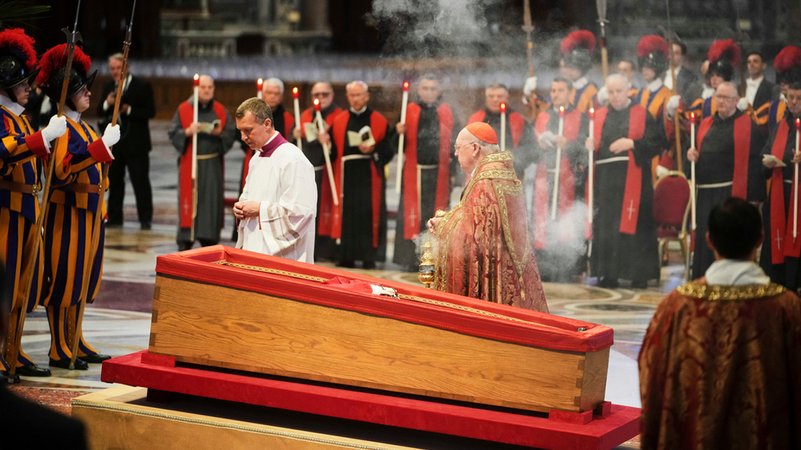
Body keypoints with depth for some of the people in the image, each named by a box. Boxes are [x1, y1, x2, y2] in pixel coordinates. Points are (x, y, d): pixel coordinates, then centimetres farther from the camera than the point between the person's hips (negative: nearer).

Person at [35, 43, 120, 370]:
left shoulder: (83, 126, 15)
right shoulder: (61, 127, -14)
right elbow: (63, 169, -29)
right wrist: (102, 145, -32)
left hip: (89, 211, 9)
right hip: (68, 211, -9)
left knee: (82, 278, 14)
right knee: (63, 278, -3)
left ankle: (76, 342, 23)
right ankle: (59, 350, 3)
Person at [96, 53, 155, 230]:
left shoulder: (142, 85, -4)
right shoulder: (108, 87, 11)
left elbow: (150, 112, -9)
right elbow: (100, 112, 9)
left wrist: (129, 110, -19)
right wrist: (107, 104, -11)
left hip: (136, 143, -5)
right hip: (114, 142, 5)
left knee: (140, 181, -2)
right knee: (114, 181, 10)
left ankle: (145, 219, 3)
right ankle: (114, 217, 17)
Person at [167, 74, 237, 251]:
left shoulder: (221, 111, 6)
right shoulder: (184, 109, 1)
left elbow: (232, 133, 5)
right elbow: (172, 133, 0)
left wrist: (220, 133, -15)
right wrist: (187, 132, -18)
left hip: (213, 164, 2)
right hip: (190, 163, -2)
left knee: (212, 201, 1)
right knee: (189, 201, -3)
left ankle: (208, 239, 8)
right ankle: (185, 241, 2)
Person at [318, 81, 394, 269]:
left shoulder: (379, 121, 5)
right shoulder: (339, 122, 12)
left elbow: (388, 150, 0)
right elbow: (332, 150, 8)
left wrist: (373, 149, -16)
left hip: (369, 177, -2)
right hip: (346, 176, 2)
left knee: (368, 214, -6)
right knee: (346, 215, 0)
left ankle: (369, 258, 0)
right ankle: (345, 257, 6)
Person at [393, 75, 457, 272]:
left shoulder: (446, 111, 7)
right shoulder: (410, 111, 4)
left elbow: (454, 140, 7)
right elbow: (400, 143, 3)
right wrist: (399, 132, -20)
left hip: (438, 172, 1)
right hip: (414, 171, -1)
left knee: (436, 214, 1)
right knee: (413, 212, -2)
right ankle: (411, 258, 3)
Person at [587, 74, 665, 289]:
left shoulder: (642, 115, 5)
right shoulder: (599, 116, 15)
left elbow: (657, 141, -3)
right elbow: (591, 143, 12)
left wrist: (632, 143, -15)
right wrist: (589, 145, -11)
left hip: (632, 179, -3)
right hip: (605, 180, 3)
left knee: (633, 224, -6)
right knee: (605, 227, 0)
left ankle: (639, 274, -1)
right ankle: (608, 274, 5)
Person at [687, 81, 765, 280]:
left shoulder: (747, 126, -5)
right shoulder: (706, 124, 14)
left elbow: (755, 161, -9)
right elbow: (697, 151, 24)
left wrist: (753, 196, -15)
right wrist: (691, 153, -1)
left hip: (731, 194, -6)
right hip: (705, 193, 6)